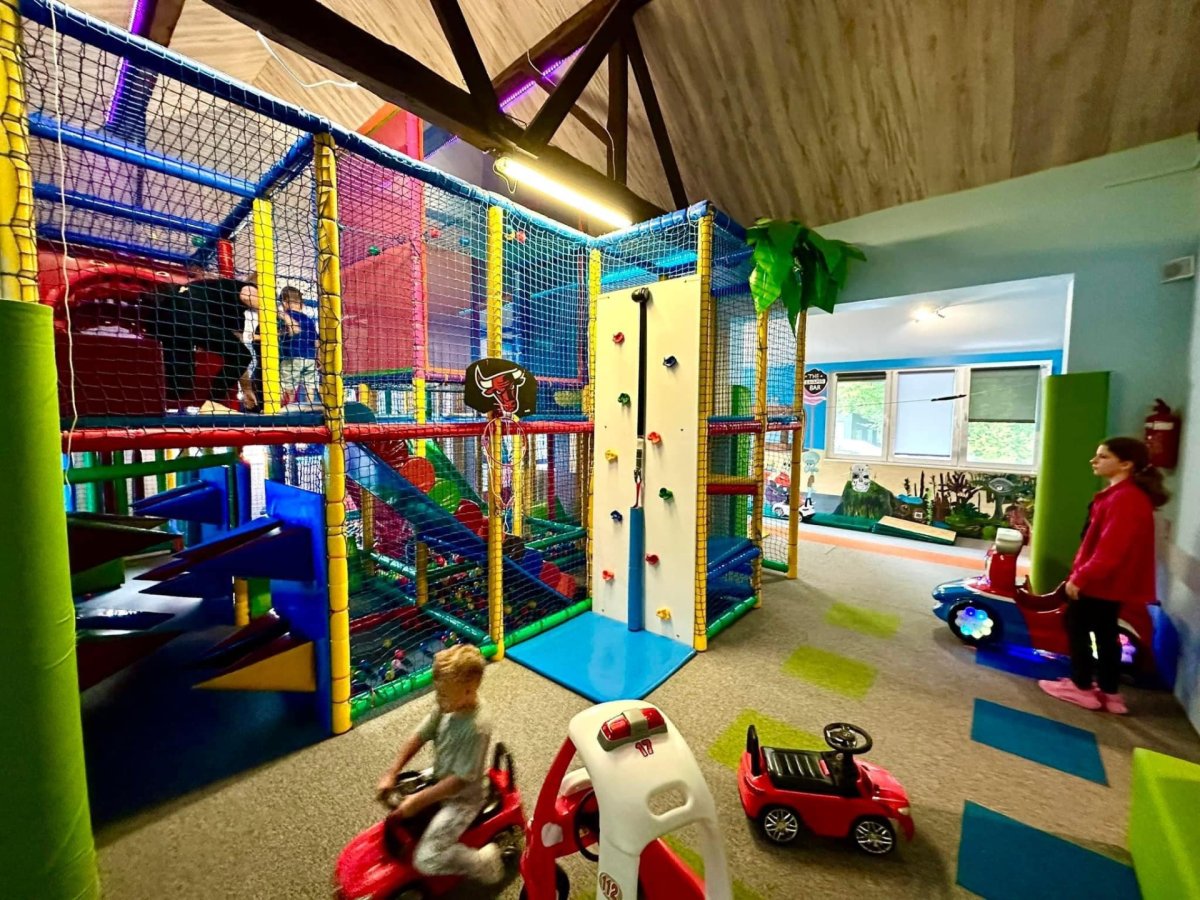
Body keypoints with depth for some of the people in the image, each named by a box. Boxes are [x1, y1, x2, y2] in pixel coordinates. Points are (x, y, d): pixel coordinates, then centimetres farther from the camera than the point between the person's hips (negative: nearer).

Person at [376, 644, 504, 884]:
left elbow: (460, 780, -29)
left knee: (426, 860, -16)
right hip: (439, 779, 8)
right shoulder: (446, 707, -13)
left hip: (461, 798, -8)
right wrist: (391, 774, -9)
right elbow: (419, 737, -3)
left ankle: (484, 860, 4)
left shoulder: (477, 728, -35)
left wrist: (420, 800, -23)